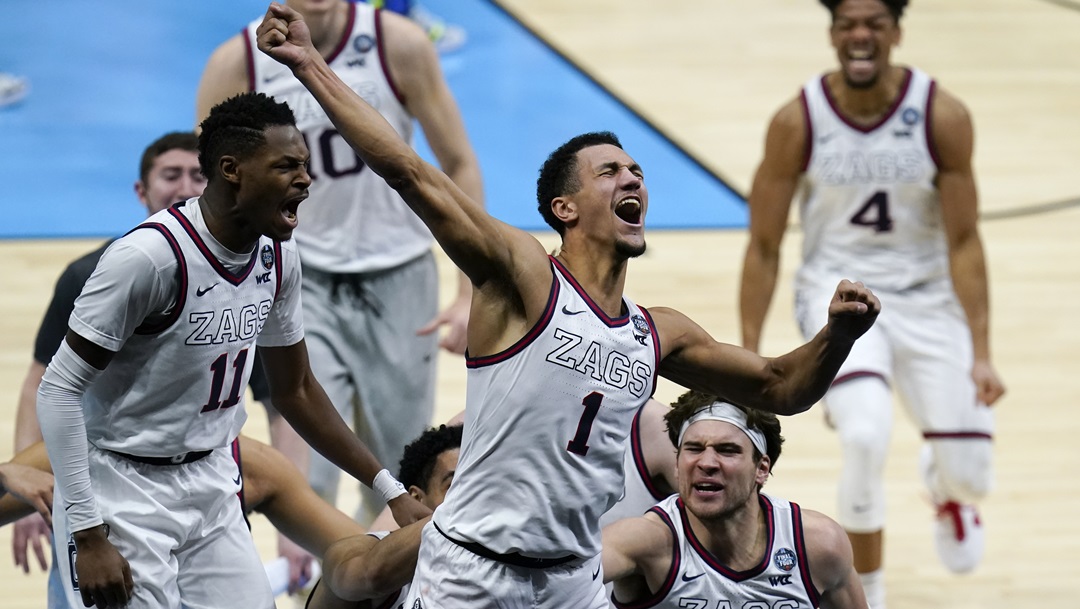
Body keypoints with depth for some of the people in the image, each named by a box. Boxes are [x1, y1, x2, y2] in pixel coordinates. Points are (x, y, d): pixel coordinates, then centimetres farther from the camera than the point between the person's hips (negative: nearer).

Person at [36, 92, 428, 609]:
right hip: (123, 487, -7)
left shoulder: (278, 257, 1)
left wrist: (389, 489, 12)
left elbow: (295, 391, 15)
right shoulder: (149, 256, -23)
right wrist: (89, 535, -22)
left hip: (210, 484, 7)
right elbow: (58, 390, -20)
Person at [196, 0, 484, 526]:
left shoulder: (398, 45, -12)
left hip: (398, 279, 1)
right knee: (307, 484, -15)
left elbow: (459, 165, -4)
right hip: (303, 281, -1)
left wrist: (472, 293, -10)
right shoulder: (236, 66, -13)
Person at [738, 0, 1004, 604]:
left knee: (968, 472, -3)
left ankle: (948, 492, 40)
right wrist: (749, 356, -7)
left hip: (926, 297, 1)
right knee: (866, 436, -28)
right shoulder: (797, 123, -14)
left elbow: (963, 240, -9)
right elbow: (764, 246, -5)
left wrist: (981, 354, -15)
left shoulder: (943, 117, -13)